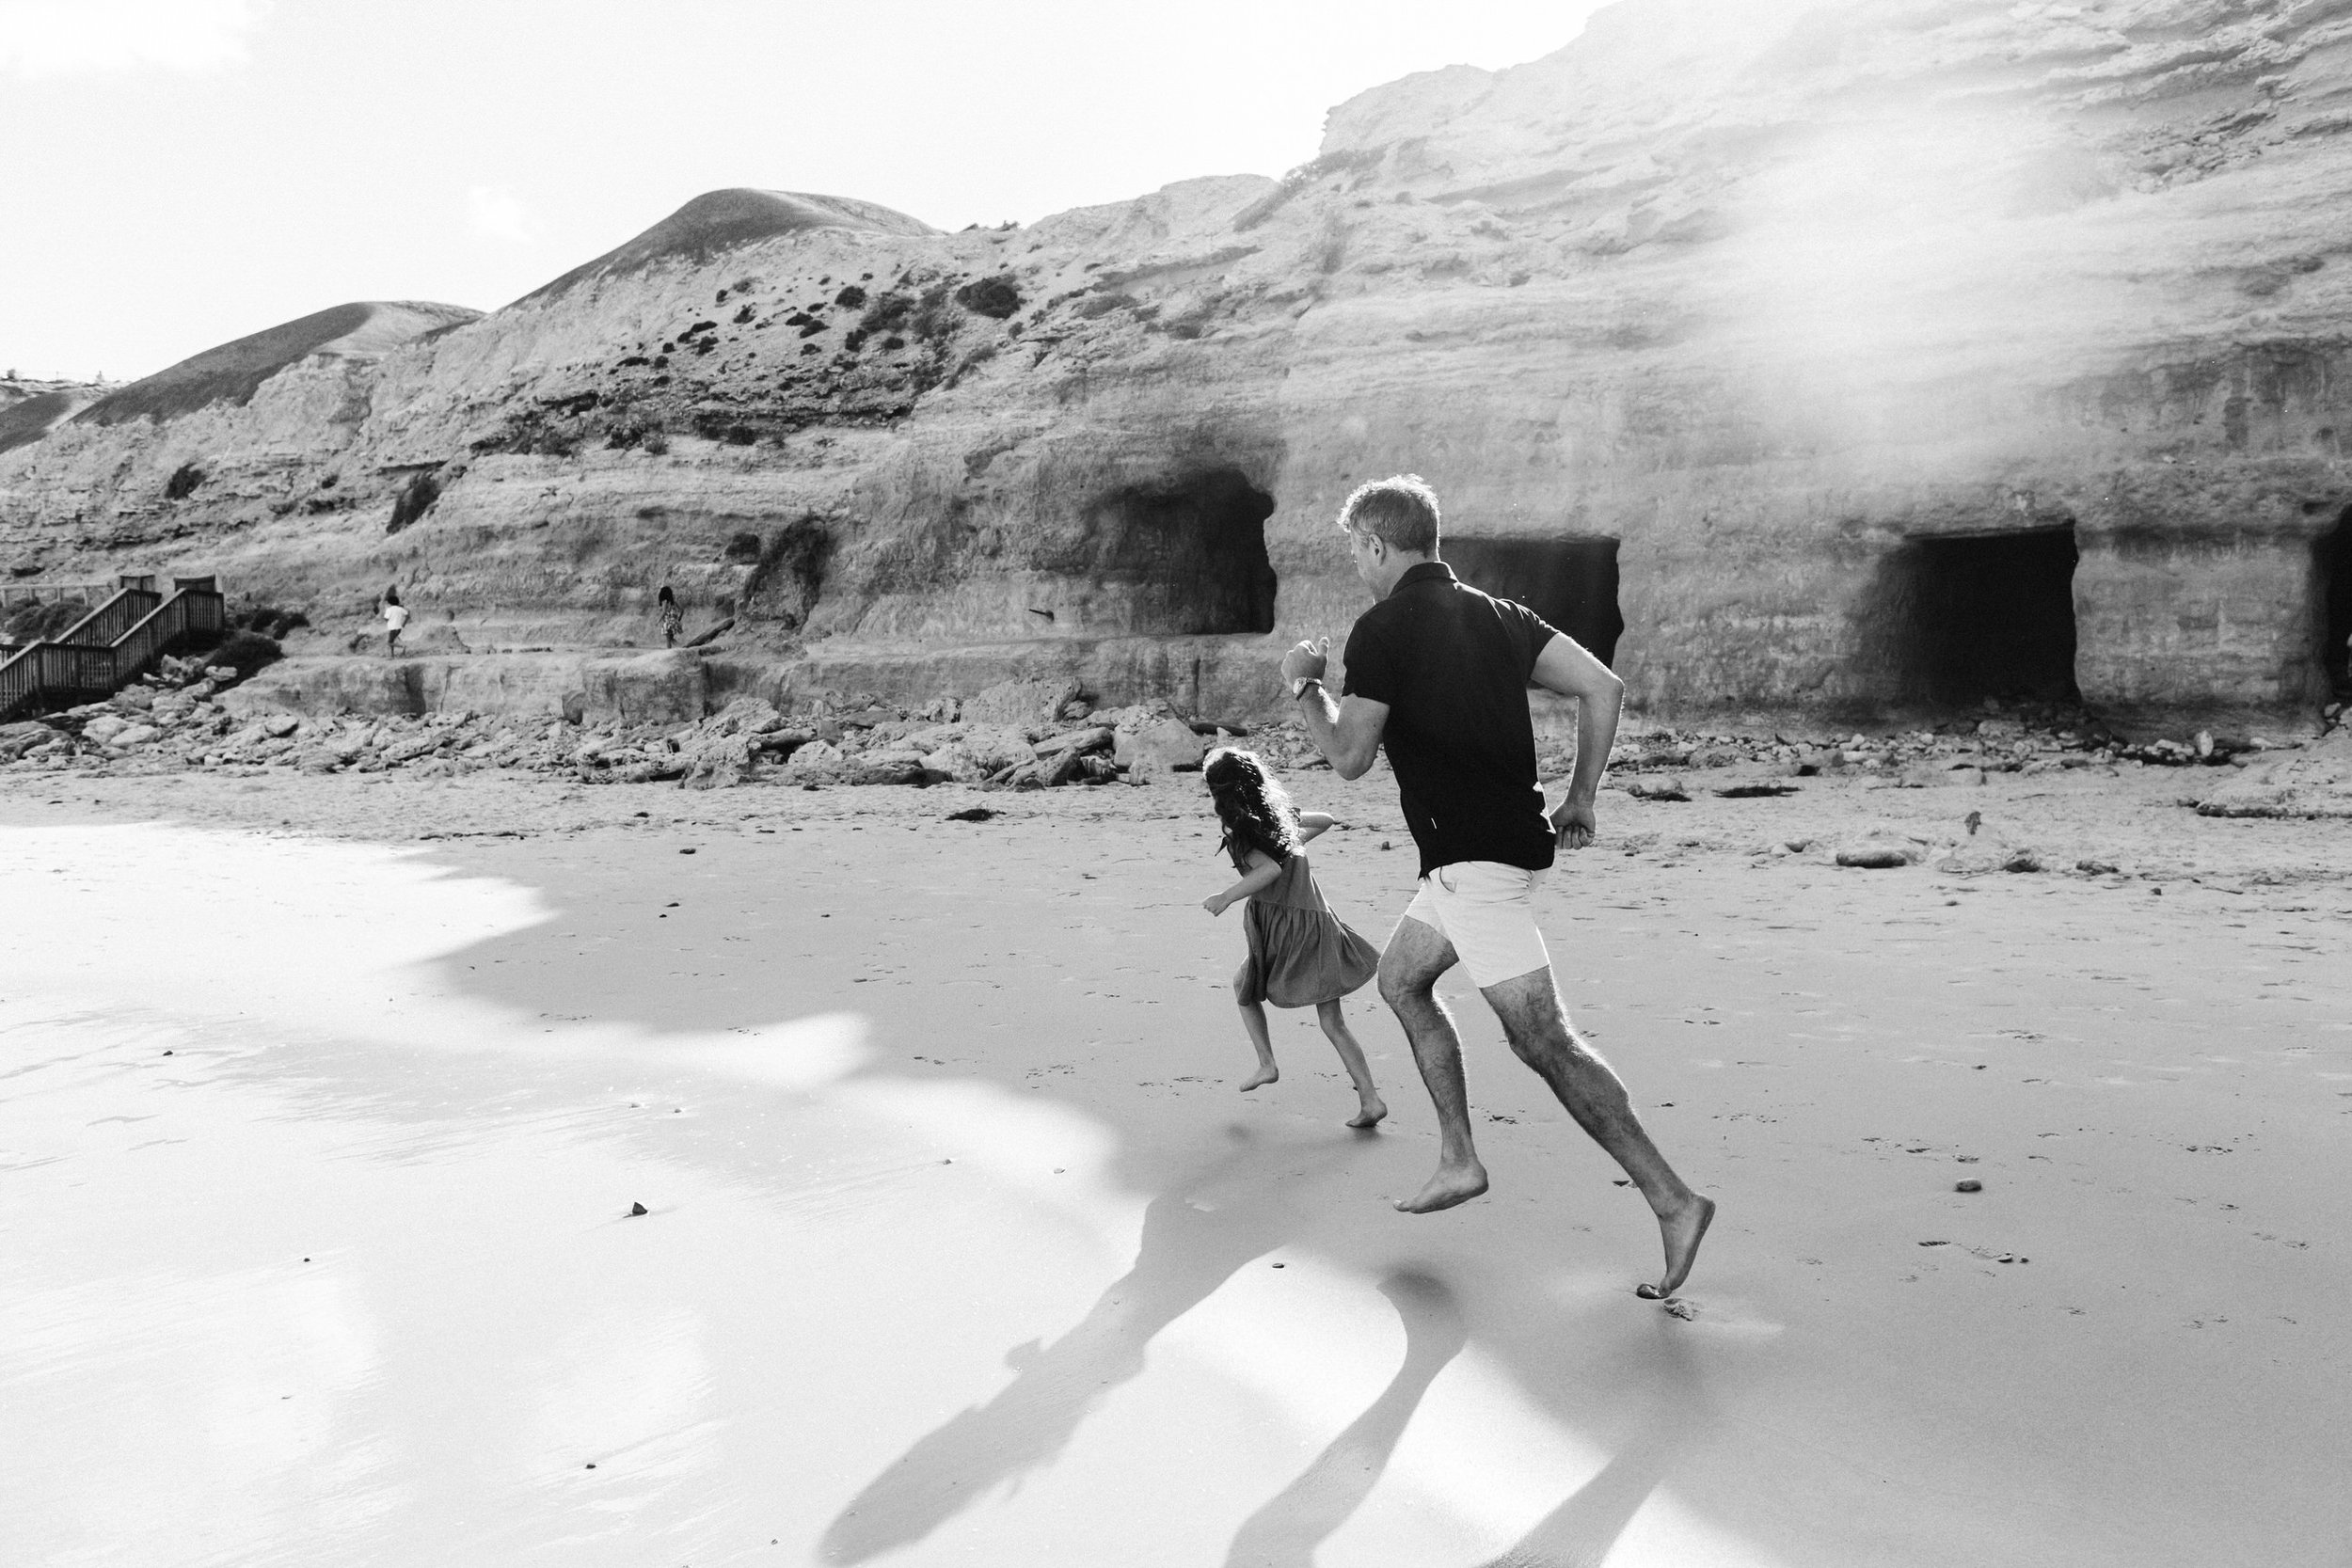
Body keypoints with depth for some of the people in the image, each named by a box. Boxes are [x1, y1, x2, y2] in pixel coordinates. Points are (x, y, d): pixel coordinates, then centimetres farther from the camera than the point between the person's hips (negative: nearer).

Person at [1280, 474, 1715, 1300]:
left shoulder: (1383, 629, -9)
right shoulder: (1495, 614, 12)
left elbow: (1349, 757, -9)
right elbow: (1604, 687, 5)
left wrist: (1304, 685, 7)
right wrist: (1580, 798, 11)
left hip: (1472, 857, -9)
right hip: (1513, 839, 9)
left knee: (1543, 1040, -9)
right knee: (1400, 979, 22)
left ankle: (1673, 1200, -9)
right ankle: (1459, 1160, 22)